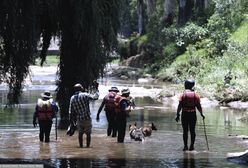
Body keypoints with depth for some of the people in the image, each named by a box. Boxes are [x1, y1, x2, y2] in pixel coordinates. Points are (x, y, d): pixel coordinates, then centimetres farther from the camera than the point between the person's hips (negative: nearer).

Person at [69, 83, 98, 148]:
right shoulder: (84, 95, -11)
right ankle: (88, 145, 5)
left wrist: (71, 119, 11)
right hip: (87, 118, -4)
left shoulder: (72, 98, 4)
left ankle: (81, 145, 12)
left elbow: (71, 110, 5)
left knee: (80, 133, 13)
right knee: (88, 133, 6)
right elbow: (94, 97, -12)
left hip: (79, 119, 4)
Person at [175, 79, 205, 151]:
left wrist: (177, 115, -8)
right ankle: (192, 146, 7)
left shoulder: (183, 95, -5)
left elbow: (180, 106, -10)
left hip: (185, 114, -2)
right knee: (192, 131, 8)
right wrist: (201, 114, 12)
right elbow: (198, 106, 1)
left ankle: (185, 146, 1)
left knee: (185, 131, 3)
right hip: (193, 114, 2)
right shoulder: (196, 95, 2)